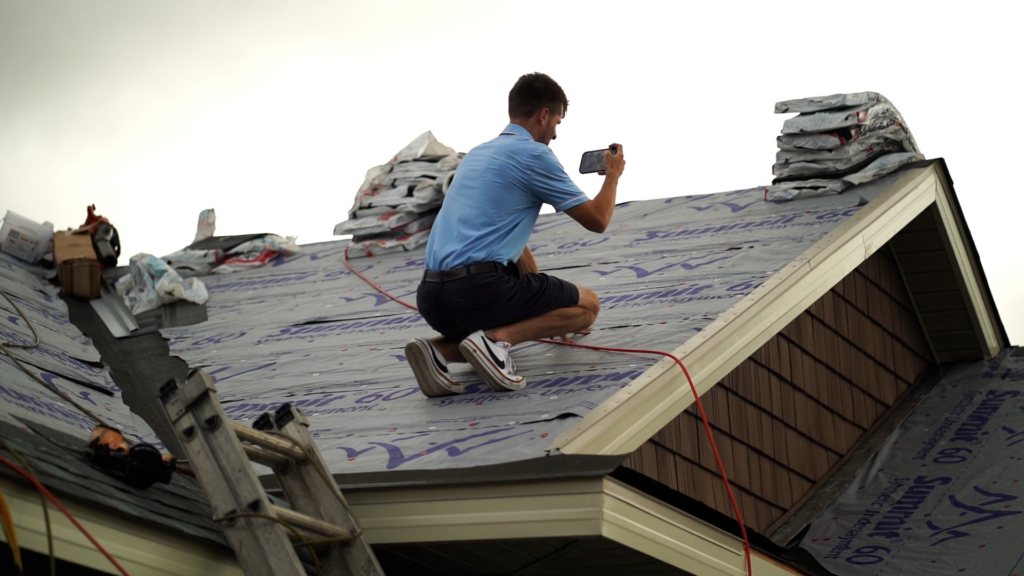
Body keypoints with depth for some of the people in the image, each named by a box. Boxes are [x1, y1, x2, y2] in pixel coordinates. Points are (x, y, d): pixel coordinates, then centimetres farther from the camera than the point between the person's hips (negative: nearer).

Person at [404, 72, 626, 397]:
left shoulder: (479, 153, 25)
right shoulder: (534, 155, -2)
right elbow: (596, 221, 4)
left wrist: (548, 306, 39)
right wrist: (612, 176, 24)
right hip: (480, 289, -8)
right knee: (587, 305, 10)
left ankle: (441, 350, 4)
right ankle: (498, 338, -13)